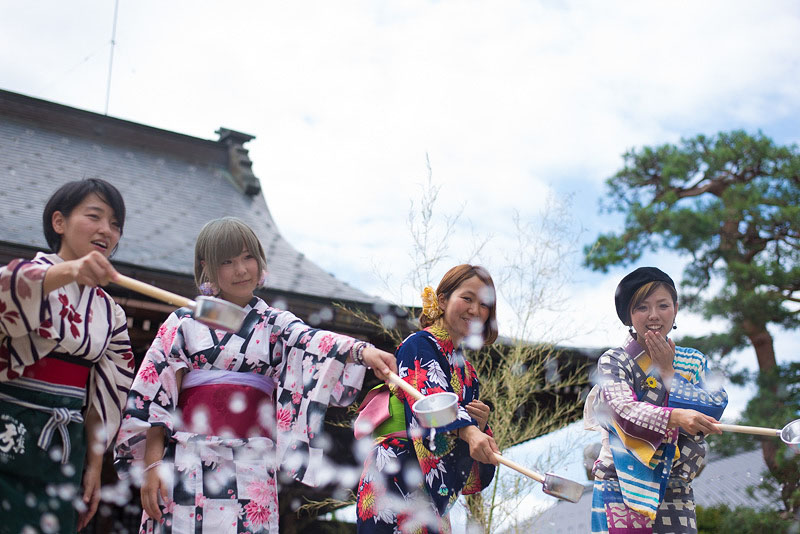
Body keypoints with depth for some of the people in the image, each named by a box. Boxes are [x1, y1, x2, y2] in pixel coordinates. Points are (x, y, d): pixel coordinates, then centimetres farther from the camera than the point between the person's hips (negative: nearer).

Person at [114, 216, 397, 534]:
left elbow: (314, 342, -10)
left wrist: (361, 351, -31)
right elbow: (155, 396, 6)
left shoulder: (275, 324, 11)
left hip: (251, 466, 1)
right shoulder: (185, 321, 10)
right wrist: (152, 464, -3)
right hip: (187, 460, 0)